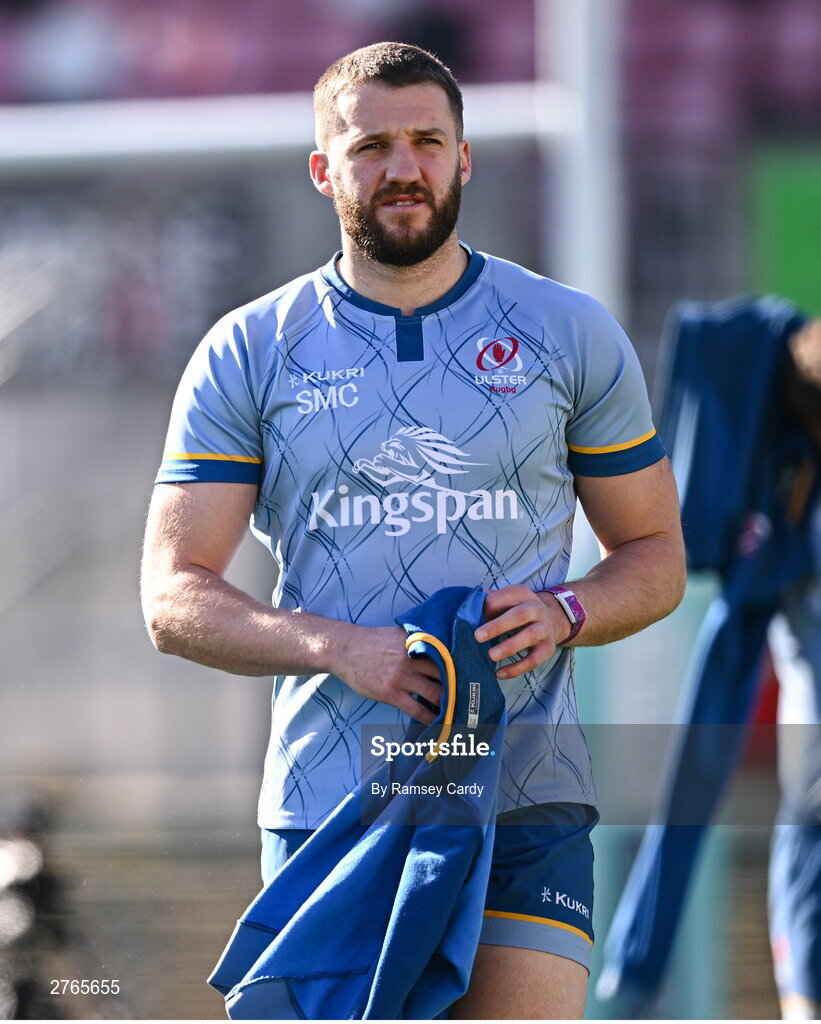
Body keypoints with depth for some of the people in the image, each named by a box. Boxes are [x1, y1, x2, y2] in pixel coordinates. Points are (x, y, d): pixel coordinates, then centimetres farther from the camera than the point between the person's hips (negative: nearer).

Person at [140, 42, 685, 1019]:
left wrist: (562, 613, -8)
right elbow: (174, 600, 2)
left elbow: (655, 557, 15)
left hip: (524, 802, 0)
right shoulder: (249, 354, 6)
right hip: (327, 812, 0)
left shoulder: (571, 333, 9)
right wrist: (341, 648, -14)